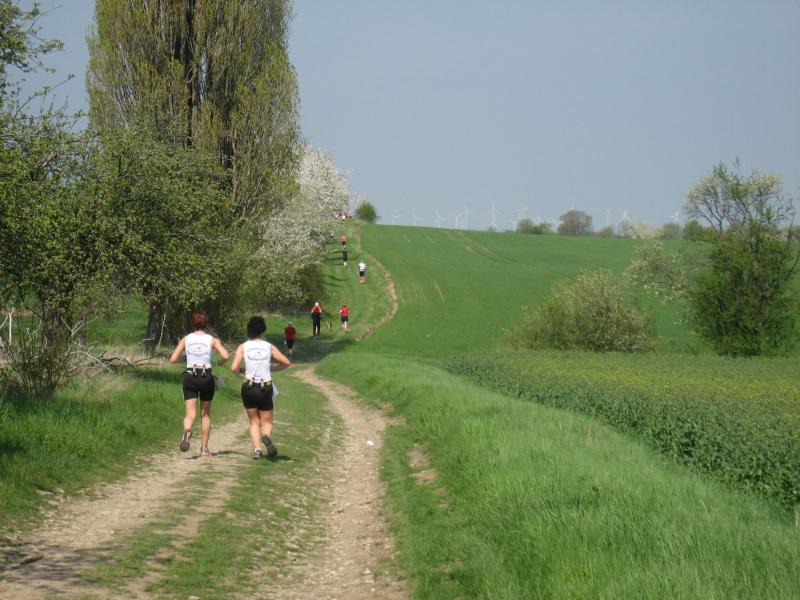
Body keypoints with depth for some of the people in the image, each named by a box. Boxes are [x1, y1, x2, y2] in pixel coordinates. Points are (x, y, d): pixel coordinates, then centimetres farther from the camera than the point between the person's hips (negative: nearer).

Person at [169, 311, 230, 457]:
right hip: (206, 377, 0)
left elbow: (173, 359, 1)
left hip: (190, 377, 0)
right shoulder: (212, 340, 2)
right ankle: (204, 448, 16)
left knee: (190, 414, -4)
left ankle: (187, 431, -38)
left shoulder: (185, 339, 5)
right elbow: (225, 356, -10)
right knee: (206, 414, 15)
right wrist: (220, 363, 12)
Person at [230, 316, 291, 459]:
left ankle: (257, 449, -4)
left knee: (254, 422, 14)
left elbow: (233, 368, -12)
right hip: (265, 388, 0)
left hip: (249, 388, 0)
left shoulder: (243, 347, -2)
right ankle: (266, 436, -23)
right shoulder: (269, 347, 1)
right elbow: (287, 363, 0)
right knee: (266, 422, 10)